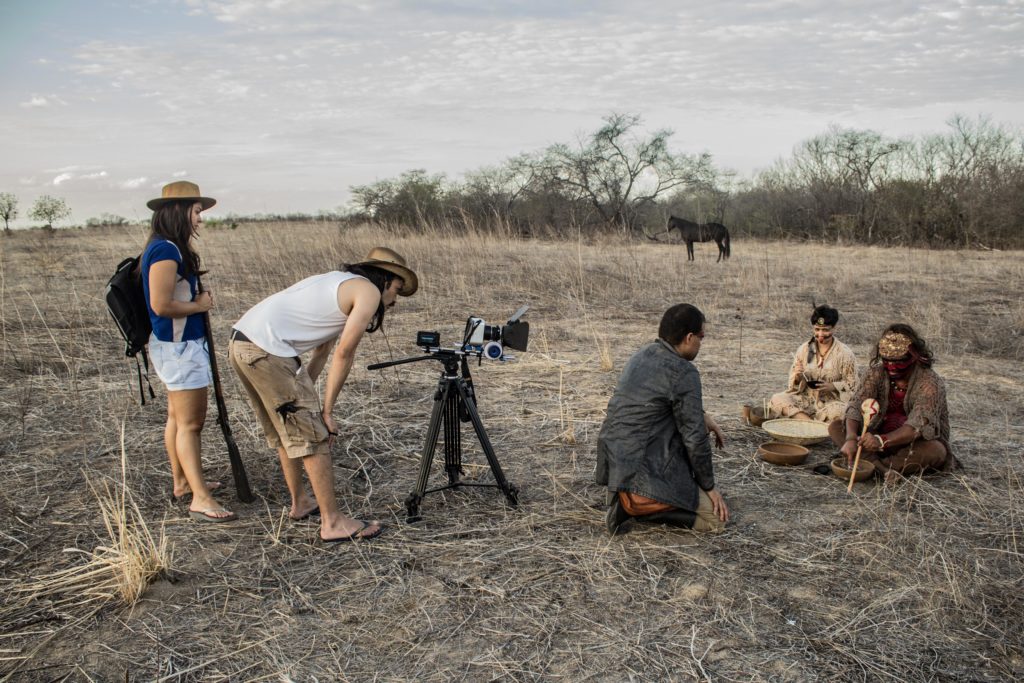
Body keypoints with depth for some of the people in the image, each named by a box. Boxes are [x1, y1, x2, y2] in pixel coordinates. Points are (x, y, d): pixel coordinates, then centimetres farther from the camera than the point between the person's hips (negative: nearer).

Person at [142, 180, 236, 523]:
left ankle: (181, 482, 31)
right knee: (190, 422, -8)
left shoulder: (170, 248, 12)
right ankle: (200, 500, -5)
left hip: (179, 344, 11)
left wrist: (198, 298, 4)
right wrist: (199, 305, -12)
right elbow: (161, 305, -24)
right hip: (178, 345, -11)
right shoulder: (165, 250, -19)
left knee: (178, 417, 18)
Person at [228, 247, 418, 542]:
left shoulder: (341, 281, 25)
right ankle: (333, 522, 4)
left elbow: (320, 353, 22)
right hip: (268, 351, -10)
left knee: (285, 431, 22)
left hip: (240, 343, 10)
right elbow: (343, 355, -7)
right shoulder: (369, 291, -2)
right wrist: (326, 410, -1)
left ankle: (300, 504, 36)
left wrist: (305, 399, 19)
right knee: (313, 436, -2)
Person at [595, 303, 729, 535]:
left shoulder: (643, 354, 10)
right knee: (716, 519, 3)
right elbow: (694, 438, -13)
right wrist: (709, 487, 0)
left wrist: (702, 416, 19)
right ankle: (636, 505, -8)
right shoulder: (684, 372, -15)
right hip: (643, 471, -9)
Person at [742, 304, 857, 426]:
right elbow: (794, 384, 7)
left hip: (832, 402, -3)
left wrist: (833, 386, -20)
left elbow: (852, 384, 0)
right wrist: (797, 377, -17)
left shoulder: (845, 353, -3)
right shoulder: (804, 349, 4)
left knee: (837, 412, -38)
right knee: (778, 399, -23)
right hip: (806, 399, 3)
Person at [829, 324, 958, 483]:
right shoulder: (876, 373, -6)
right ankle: (883, 469, -35)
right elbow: (856, 407, -17)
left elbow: (918, 425, -33)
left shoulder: (930, 383, -19)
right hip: (879, 436, 4)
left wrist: (882, 440, -50)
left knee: (936, 451, -36)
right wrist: (851, 438, -37)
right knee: (835, 427, -15)